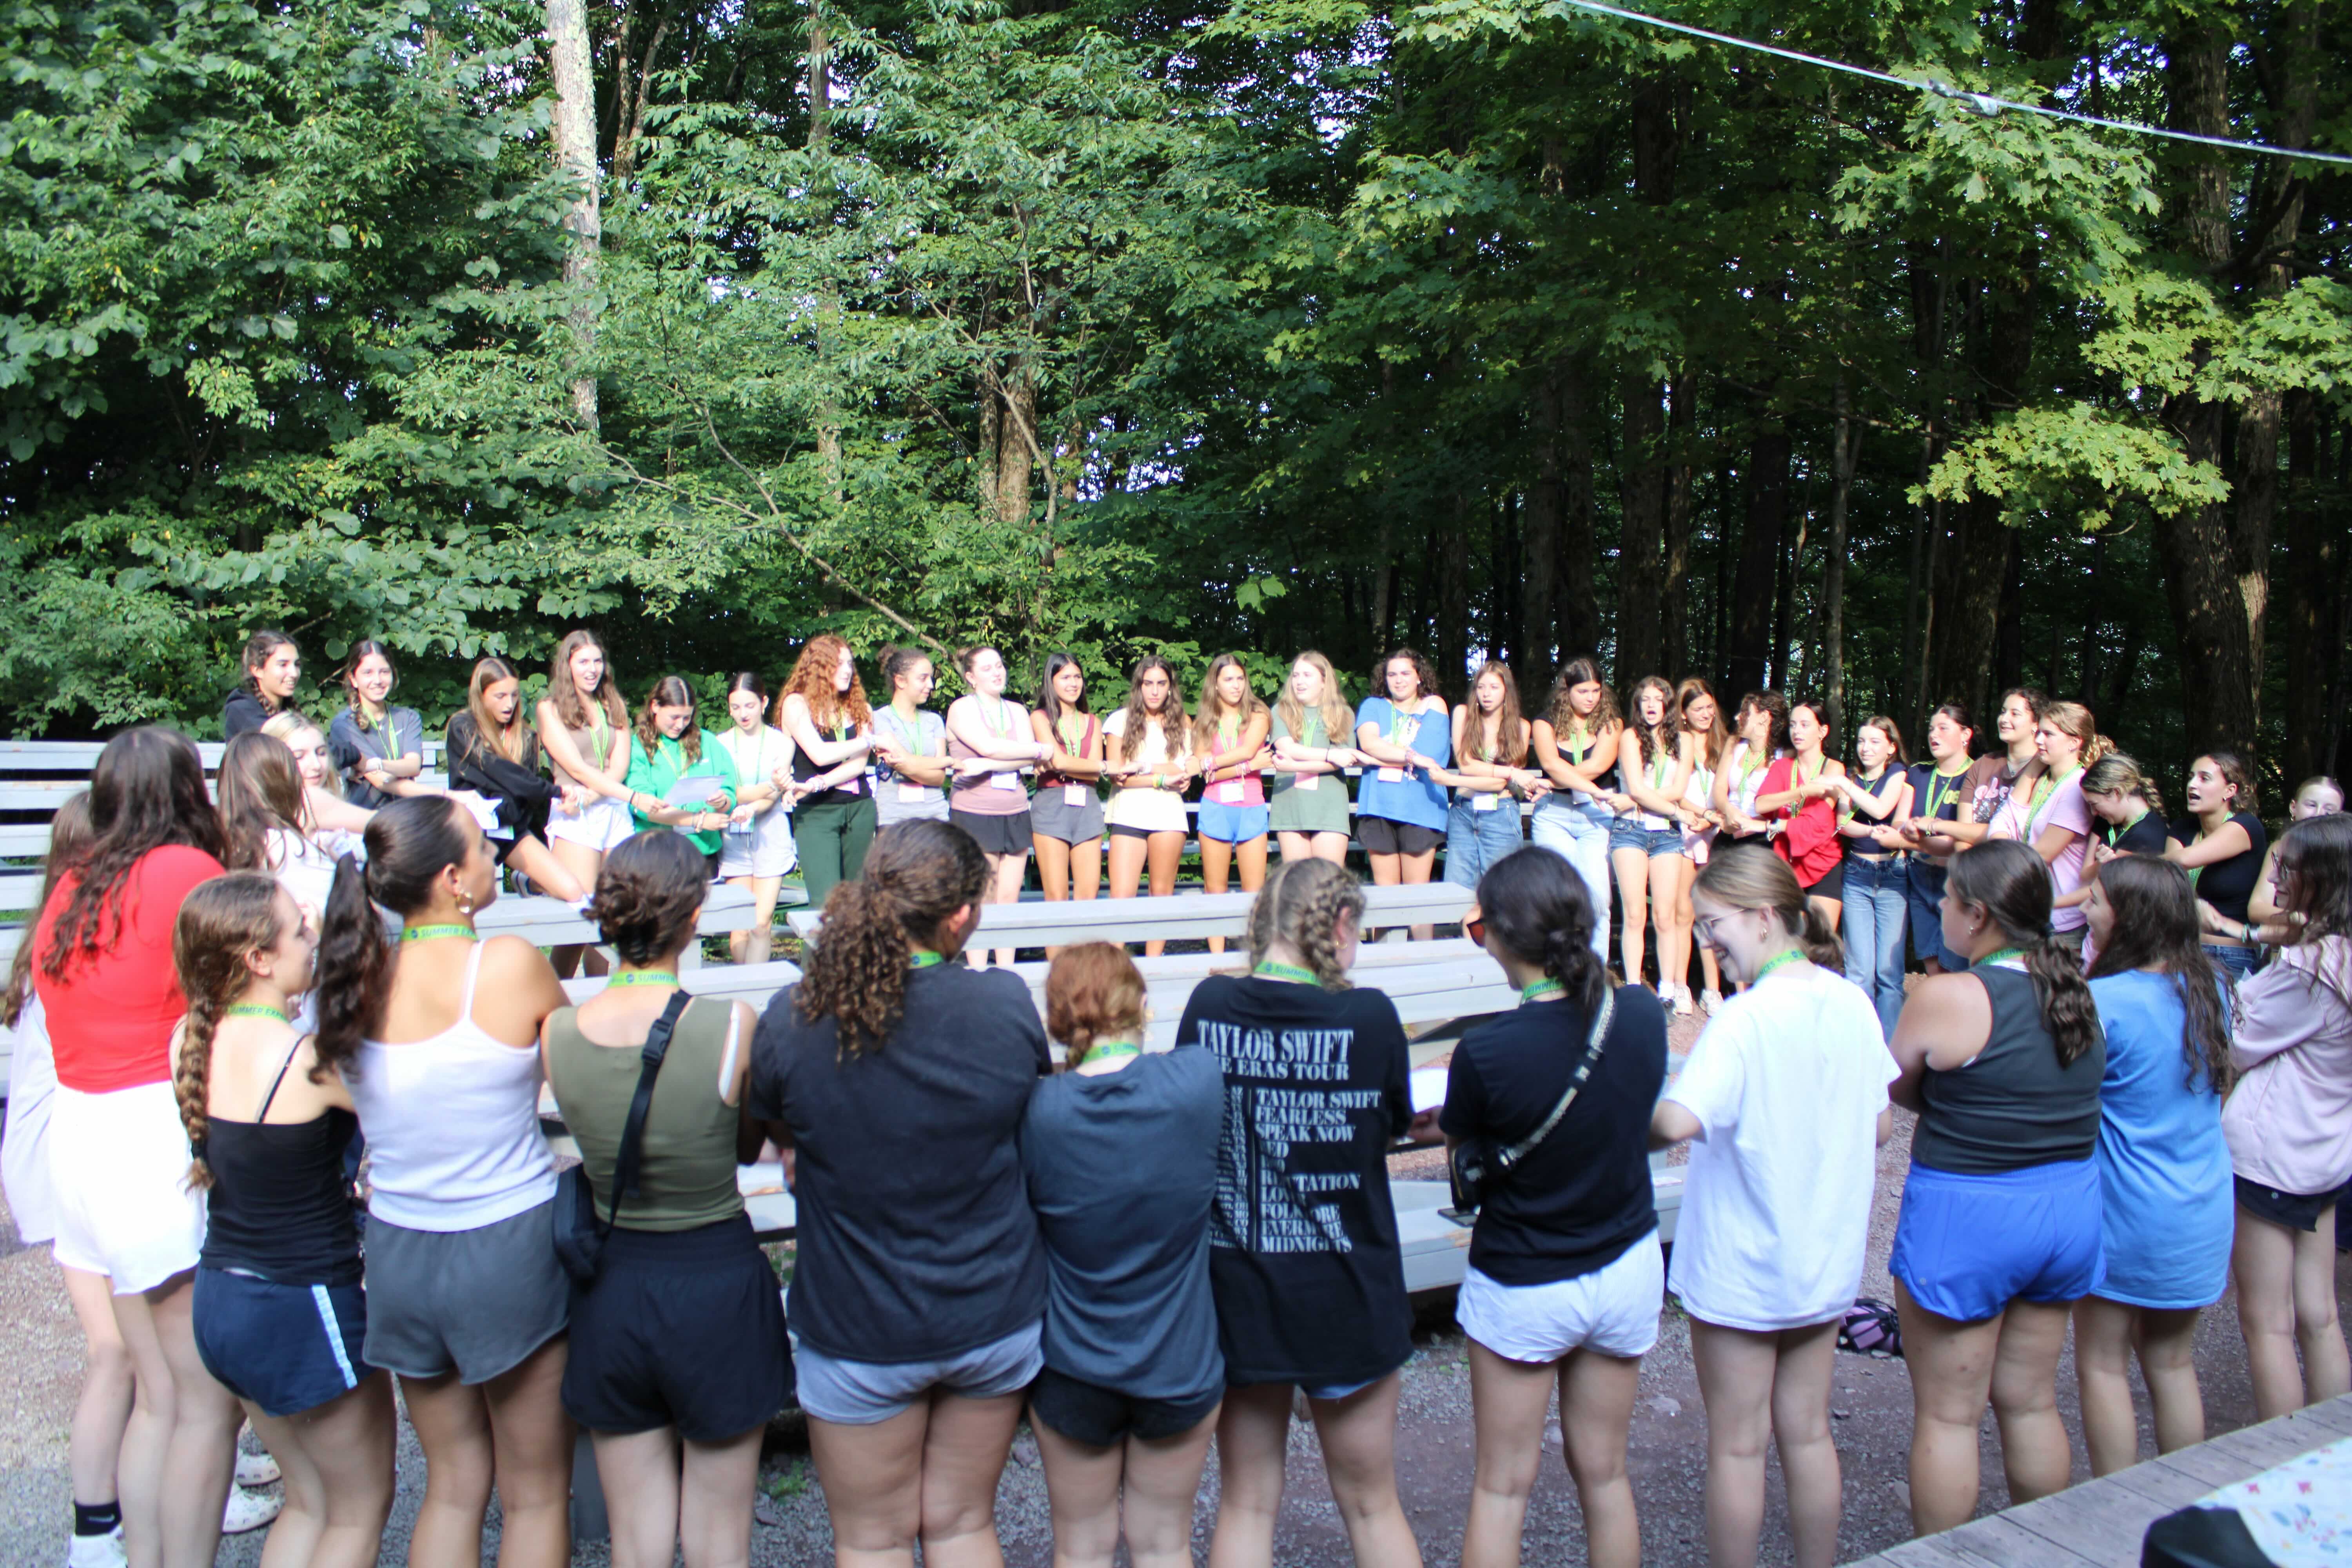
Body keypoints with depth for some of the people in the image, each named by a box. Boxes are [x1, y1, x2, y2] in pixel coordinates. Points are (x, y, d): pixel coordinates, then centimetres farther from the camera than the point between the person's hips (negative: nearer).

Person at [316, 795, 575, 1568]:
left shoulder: (357, 974, -5)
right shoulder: (509, 964, -18)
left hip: (398, 1248, 5)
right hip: (511, 1245, -5)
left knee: (453, 1485, 22)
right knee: (535, 1493, 13)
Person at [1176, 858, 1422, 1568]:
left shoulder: (1208, 1006, -10)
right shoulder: (1370, 1018, -16)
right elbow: (1396, 1123, 0)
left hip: (1235, 1291, 2)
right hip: (1345, 1299, -2)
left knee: (1246, 1504, 18)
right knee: (1371, 1505, 18)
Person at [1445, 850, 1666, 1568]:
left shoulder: (1486, 1051, -27)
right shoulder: (1644, 1018, -13)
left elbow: (1456, 1142, -10)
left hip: (1523, 1286, -4)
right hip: (1628, 1267, 4)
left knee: (1501, 1487, 12)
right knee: (1604, 1470, 20)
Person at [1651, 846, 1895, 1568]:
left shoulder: (1745, 1018, -23)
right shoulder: (1853, 1002, -2)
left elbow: (1678, 1121, -33)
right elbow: (1882, 1125, 7)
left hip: (1740, 1271, -6)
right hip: (1827, 1261, 7)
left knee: (1736, 1446, 9)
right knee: (1809, 1434, 19)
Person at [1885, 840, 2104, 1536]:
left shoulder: (1946, 998, -19)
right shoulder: (2076, 989, -1)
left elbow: (1897, 1090, -5)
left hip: (1969, 1216, -6)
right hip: (2070, 1207, 7)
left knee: (1947, 1416, 8)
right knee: (2033, 1402, 20)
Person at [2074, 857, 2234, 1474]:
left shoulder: (2103, 1001, -20)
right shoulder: (2212, 988, 0)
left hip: (2127, 1215, -6)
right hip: (2205, 1216, 6)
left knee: (2103, 1367, 9)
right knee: (2174, 1364, 18)